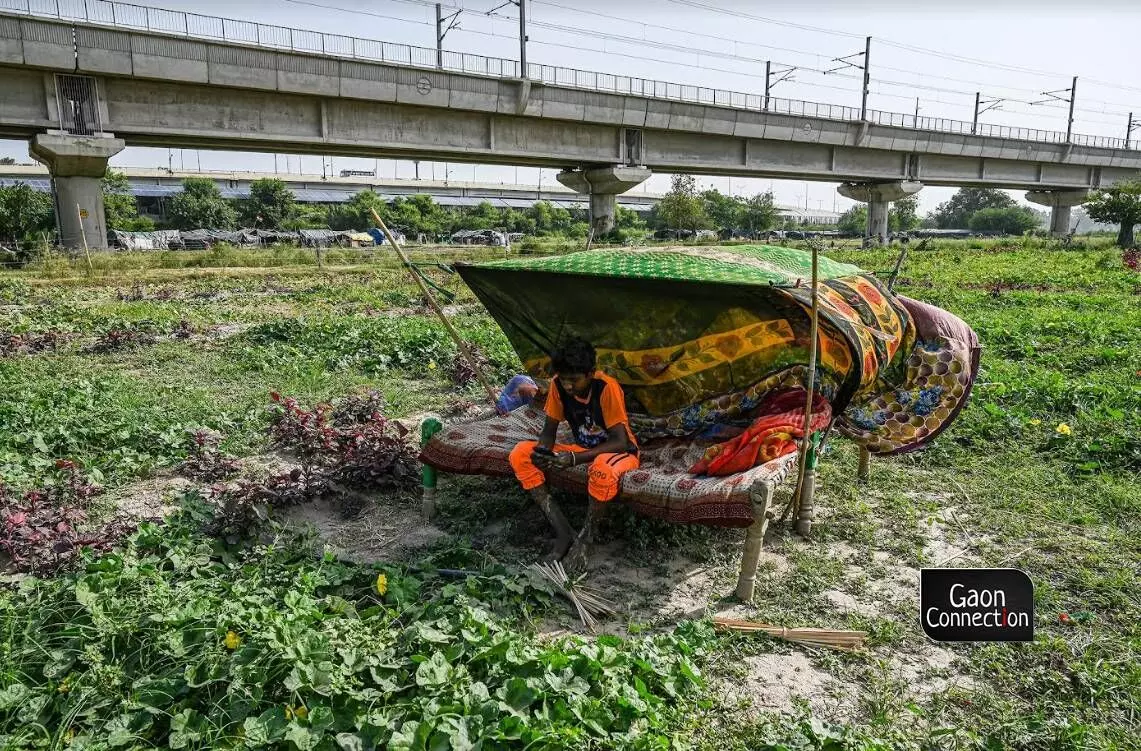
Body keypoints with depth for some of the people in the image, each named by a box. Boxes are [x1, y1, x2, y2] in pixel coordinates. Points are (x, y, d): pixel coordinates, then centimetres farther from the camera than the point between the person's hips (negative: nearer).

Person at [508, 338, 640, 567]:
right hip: (583, 450, 6)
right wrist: (543, 450, -26)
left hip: (619, 452, -6)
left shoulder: (607, 387, -26)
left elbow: (620, 441, -25)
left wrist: (575, 458, -34)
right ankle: (563, 530, -16)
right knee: (520, 454, -14)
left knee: (603, 469, -43)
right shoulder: (558, 385, -12)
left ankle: (585, 536, -16)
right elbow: (549, 429, -2)